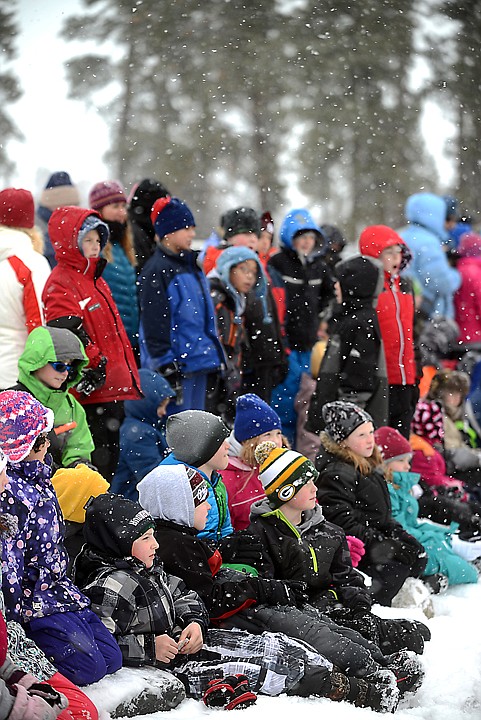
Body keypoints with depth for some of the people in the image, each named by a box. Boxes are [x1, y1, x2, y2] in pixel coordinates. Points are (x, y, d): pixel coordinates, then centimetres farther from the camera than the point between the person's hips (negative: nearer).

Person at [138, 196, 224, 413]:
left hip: (199, 363, 9)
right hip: (176, 366, -9)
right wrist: (167, 368, -19)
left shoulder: (190, 266, 17)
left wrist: (214, 356, 22)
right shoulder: (156, 271, -11)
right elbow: (154, 324, -16)